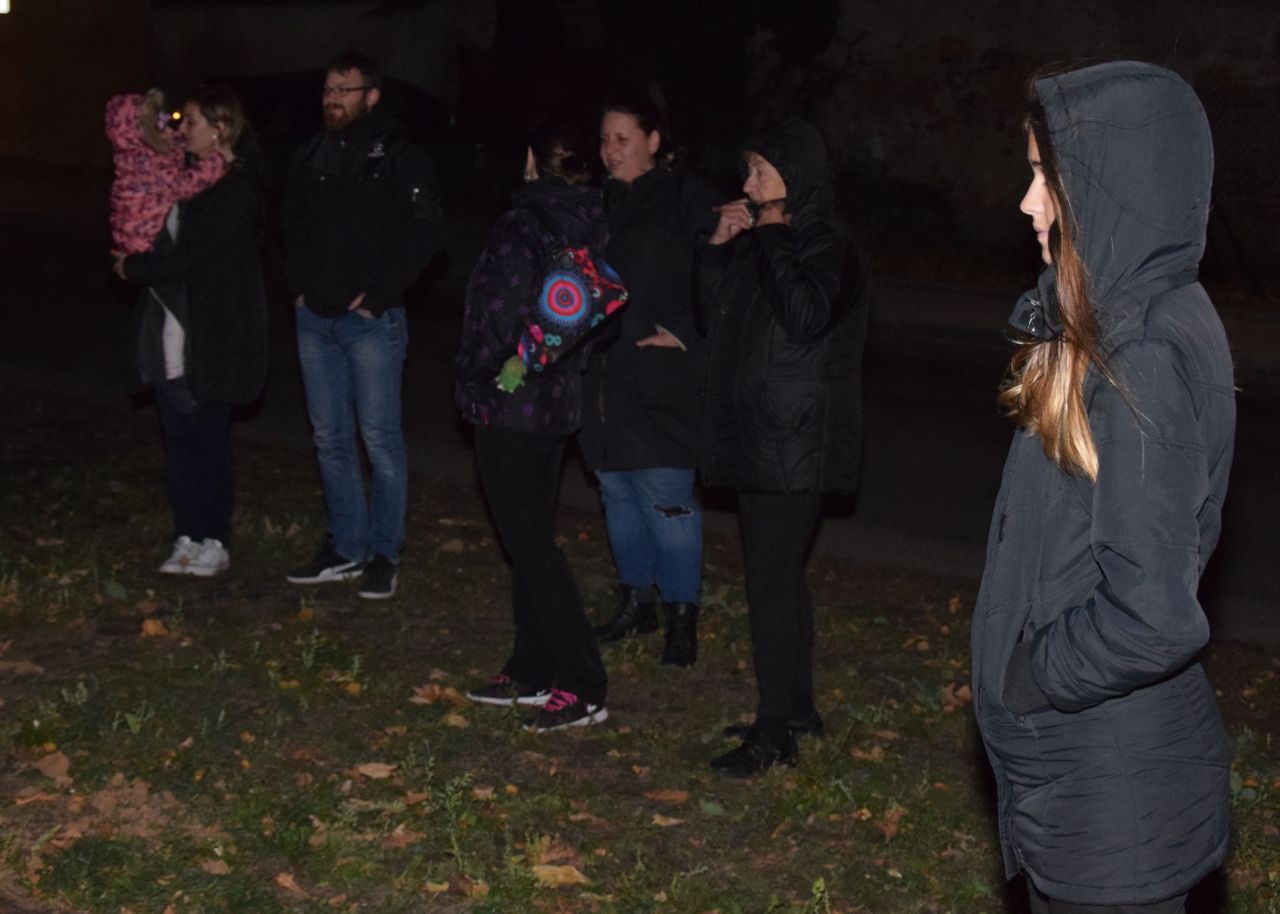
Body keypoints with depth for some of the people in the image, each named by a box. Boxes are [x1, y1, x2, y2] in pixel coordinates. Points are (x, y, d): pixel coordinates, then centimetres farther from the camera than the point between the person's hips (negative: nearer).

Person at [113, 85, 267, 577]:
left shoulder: (235, 191, -15)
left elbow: (197, 259, -21)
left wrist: (135, 267, -10)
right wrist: (138, 261, 3)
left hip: (210, 338, -8)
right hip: (174, 333, 8)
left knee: (206, 437, 0)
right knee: (178, 435, 11)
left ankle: (213, 541, 10)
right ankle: (188, 536, 18)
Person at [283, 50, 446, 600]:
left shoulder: (398, 158, -6)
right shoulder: (310, 158, 12)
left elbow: (427, 233, -12)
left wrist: (378, 294, -13)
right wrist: (299, 286, 11)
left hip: (370, 321, -6)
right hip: (315, 319, 6)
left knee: (380, 439, -3)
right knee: (330, 439, 10)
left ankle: (385, 554, 6)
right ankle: (345, 548, 20)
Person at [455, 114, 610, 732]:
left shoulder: (522, 228, -18)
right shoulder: (587, 228, 4)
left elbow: (500, 321, -18)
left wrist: (472, 381, -5)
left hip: (510, 406, -8)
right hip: (560, 402, 8)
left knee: (530, 546, -4)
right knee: (531, 538, 16)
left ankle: (583, 687, -4)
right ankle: (532, 673, 24)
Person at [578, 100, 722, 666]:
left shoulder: (687, 200, -6)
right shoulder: (603, 204, 14)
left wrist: (686, 332, -15)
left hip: (662, 383, -7)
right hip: (606, 379, 7)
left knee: (666, 497, -7)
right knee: (617, 491, 14)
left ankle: (683, 616, 4)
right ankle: (636, 601, 27)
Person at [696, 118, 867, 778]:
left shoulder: (828, 248, -12)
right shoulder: (762, 240, 14)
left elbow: (805, 317, -29)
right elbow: (714, 315, 17)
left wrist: (770, 240, -19)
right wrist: (718, 247, 3)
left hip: (796, 441, -9)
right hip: (758, 433, 9)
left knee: (771, 579, -9)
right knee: (781, 574, 16)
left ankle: (773, 733, -3)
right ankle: (797, 708, 27)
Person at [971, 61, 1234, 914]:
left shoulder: (1146, 362, -26)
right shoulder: (1134, 320, 4)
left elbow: (1150, 616, -29)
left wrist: (1025, 680, -13)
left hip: (1111, 780, -9)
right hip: (1082, 754, 9)